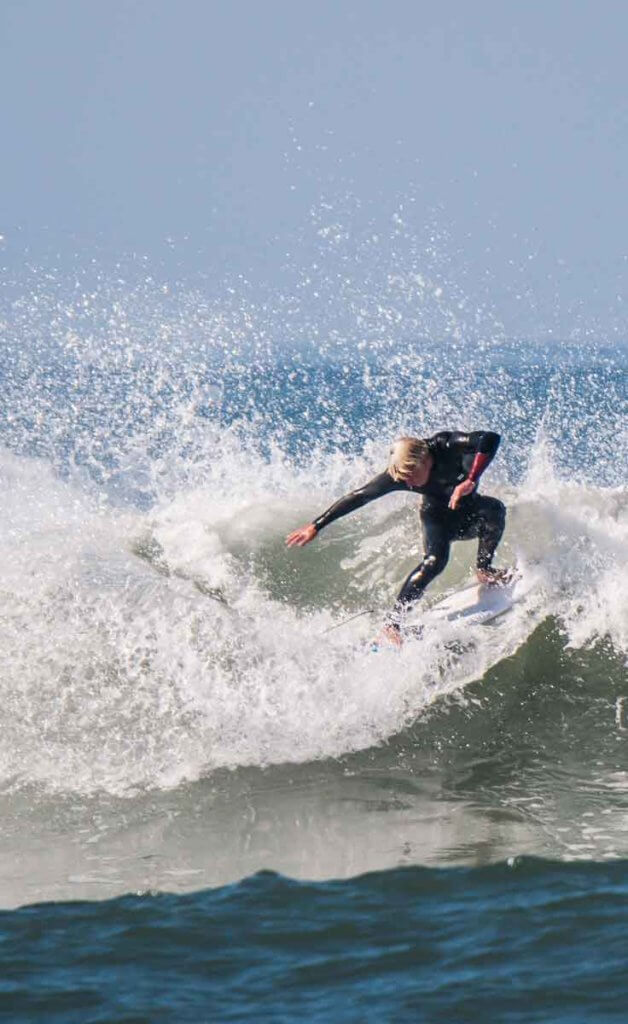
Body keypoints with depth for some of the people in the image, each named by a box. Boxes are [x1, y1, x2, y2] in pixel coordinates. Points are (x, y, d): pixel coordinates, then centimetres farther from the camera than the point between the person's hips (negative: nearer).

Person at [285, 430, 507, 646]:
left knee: (494, 509, -31)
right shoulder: (398, 476, -27)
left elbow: (490, 439, -47)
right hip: (438, 516, -2)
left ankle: (484, 570, -12)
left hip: (468, 514, 2)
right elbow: (359, 497, -21)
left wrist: (470, 481, -58)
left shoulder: (447, 446, -33)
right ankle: (393, 623, -31)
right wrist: (316, 526, -21)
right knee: (434, 559, -30)